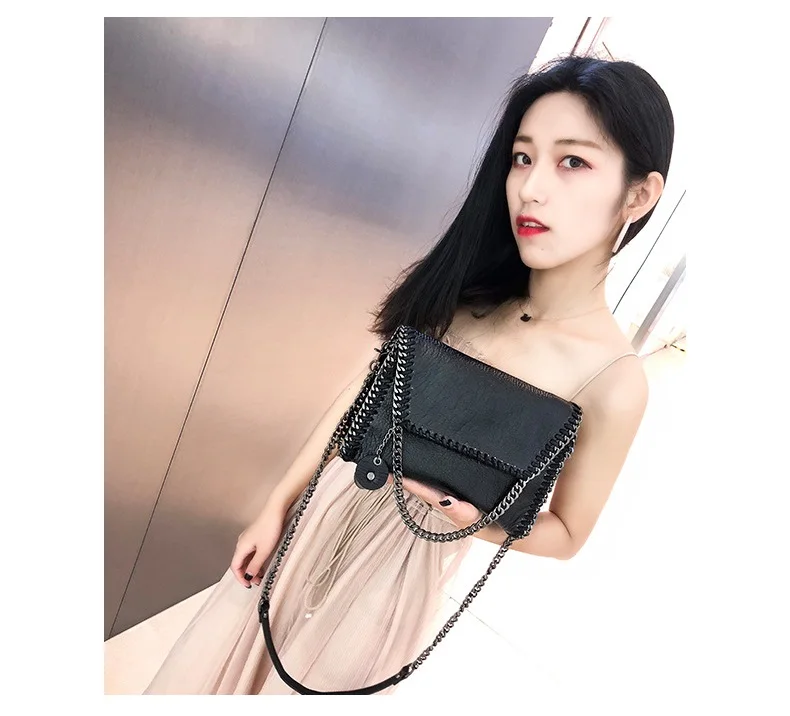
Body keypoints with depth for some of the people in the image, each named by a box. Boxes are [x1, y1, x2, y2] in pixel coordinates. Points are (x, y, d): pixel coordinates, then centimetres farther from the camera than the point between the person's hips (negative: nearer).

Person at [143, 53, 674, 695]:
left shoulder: (614, 380, -21)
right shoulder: (466, 284, -11)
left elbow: (565, 535, -7)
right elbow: (367, 388, -3)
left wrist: (471, 516, -26)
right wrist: (278, 505, 1)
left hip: (408, 555, -3)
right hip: (331, 504, 4)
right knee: (222, 663, 22)